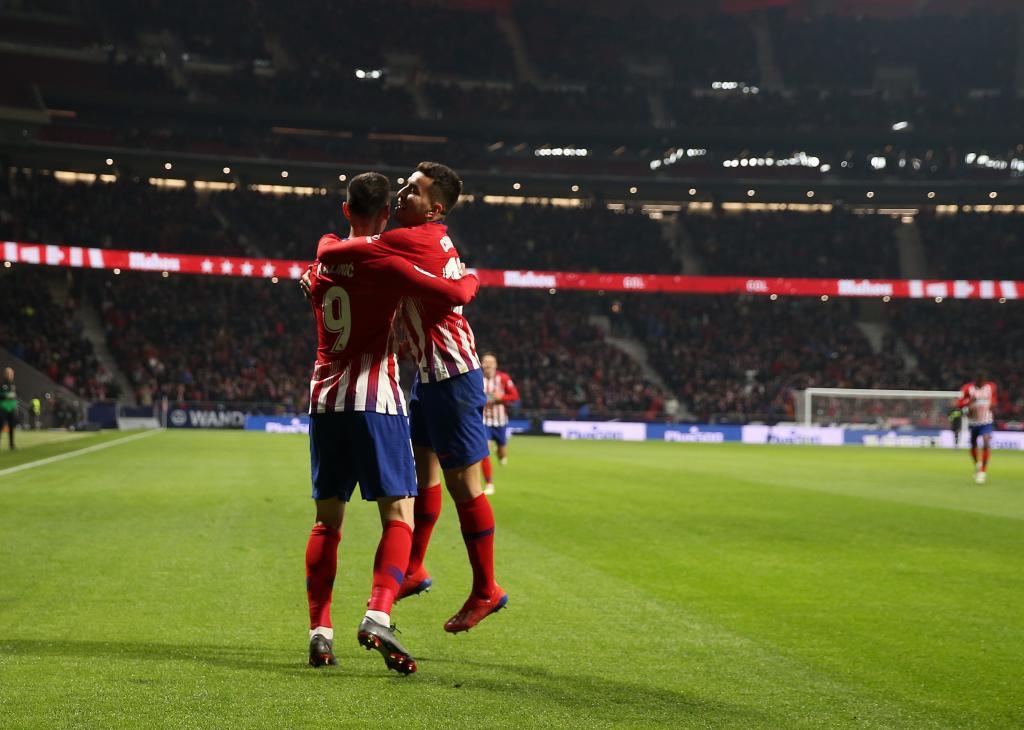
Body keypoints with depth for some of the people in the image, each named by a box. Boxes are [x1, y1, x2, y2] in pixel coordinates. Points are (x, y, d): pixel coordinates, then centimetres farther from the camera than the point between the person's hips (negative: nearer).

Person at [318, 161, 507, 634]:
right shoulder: (434, 240, 11)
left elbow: (330, 255, -21)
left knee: (463, 483, -3)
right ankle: (412, 570, 27)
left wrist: (328, 241, 2)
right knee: (421, 465, 16)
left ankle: (486, 591, 7)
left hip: (452, 375, -10)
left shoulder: (410, 239, -19)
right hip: (432, 373, 10)